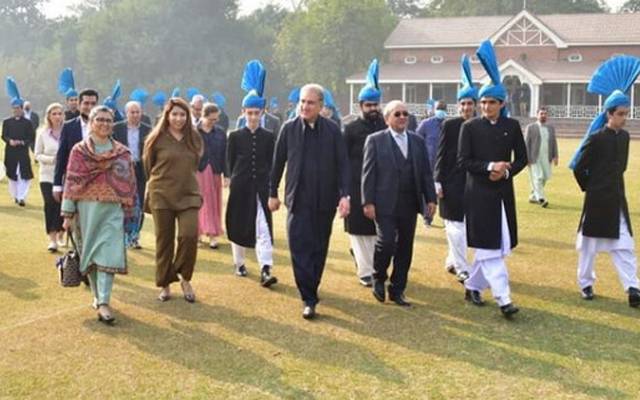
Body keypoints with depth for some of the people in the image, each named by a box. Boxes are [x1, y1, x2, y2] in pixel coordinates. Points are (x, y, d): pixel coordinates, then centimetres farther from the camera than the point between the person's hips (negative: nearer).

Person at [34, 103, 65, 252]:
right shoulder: (42, 134, 3)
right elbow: (38, 155, 4)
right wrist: (51, 159, -13)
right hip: (47, 176, 0)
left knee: (63, 206, 3)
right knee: (50, 205, -5)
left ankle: (60, 236, 23)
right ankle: (52, 239, 0)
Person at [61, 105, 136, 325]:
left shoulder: (123, 153, 7)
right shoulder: (79, 151, 3)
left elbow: (129, 183, 9)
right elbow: (71, 182, -1)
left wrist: (128, 208, 4)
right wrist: (68, 214, -5)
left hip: (112, 209, 0)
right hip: (87, 207, 0)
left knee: (109, 254, -10)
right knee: (89, 253, 9)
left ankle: (104, 303, -12)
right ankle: (97, 296, 25)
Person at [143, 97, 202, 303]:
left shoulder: (194, 138, 5)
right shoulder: (157, 139, -4)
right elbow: (148, 164, 8)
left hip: (189, 195, 2)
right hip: (162, 196, -1)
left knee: (189, 235, -13)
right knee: (164, 241, 5)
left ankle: (184, 278, 9)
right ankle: (165, 284, 19)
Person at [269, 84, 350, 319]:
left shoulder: (332, 130, -1)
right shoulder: (289, 128, 0)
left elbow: (342, 165, -1)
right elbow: (278, 162, 7)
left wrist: (344, 195, -10)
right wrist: (273, 193, 10)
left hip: (325, 200, 1)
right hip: (298, 199, -1)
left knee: (319, 249, 12)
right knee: (299, 248, -8)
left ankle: (311, 289, 29)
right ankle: (309, 299, -6)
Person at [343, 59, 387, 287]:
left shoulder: (385, 127, 8)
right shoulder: (351, 129, -2)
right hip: (357, 188, -3)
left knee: (377, 229, 7)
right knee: (359, 230, 1)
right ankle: (366, 271, 8)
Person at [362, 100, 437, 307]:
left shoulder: (418, 141, 12)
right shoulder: (375, 140, 1)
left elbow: (426, 172, 13)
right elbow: (368, 173, -3)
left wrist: (430, 198, 5)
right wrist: (368, 202, -9)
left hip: (410, 204, 4)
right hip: (385, 204, -4)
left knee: (405, 248, 7)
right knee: (386, 242, -12)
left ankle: (397, 290, 19)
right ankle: (378, 279, 15)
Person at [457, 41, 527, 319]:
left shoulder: (512, 126, 5)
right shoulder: (470, 127, -3)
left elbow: (522, 158, 8)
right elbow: (463, 160, -6)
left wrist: (507, 171, -11)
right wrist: (490, 167, -18)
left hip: (503, 192, 4)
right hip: (479, 193, -4)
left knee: (496, 246, 11)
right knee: (489, 248, -7)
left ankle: (472, 286, 28)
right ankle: (503, 298, -8)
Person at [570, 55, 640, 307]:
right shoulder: (596, 138, -13)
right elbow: (578, 168, -10)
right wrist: (589, 189, 2)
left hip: (617, 198, 6)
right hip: (597, 200, -6)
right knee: (589, 243, 7)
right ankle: (585, 284, 22)